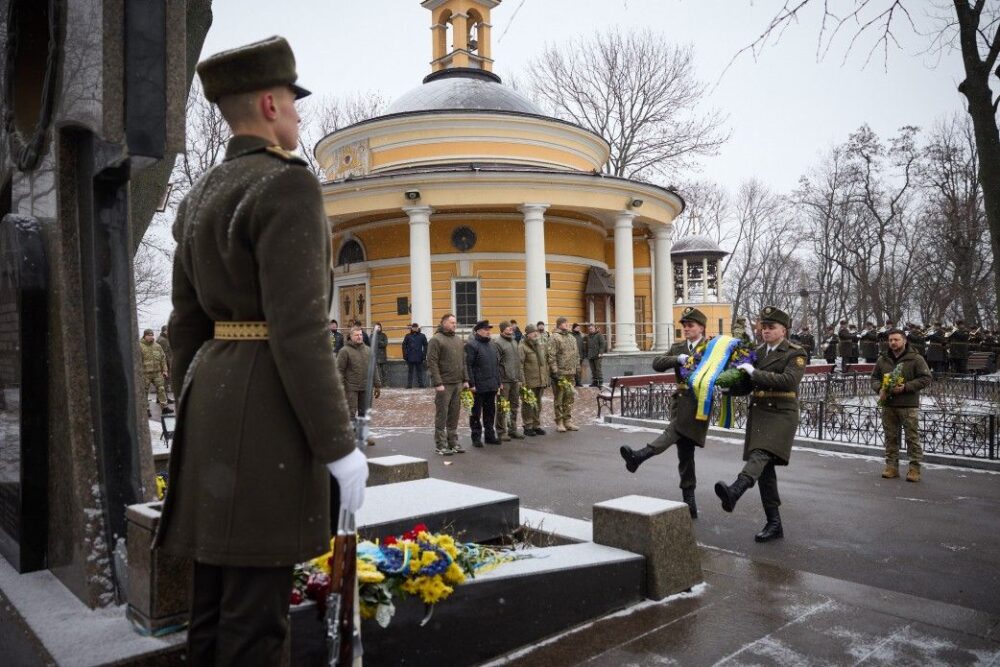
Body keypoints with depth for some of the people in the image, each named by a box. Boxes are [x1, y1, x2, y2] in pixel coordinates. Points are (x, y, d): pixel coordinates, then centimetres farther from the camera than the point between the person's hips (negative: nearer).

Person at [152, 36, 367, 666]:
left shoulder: (200, 197, 15)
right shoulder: (288, 184, -13)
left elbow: (187, 326, 17)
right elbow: (298, 329, -21)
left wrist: (198, 424, 24)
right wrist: (340, 446, -17)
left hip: (217, 393, 9)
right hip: (269, 407, -9)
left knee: (216, 594, 17)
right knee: (254, 608, 1)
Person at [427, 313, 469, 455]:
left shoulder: (458, 340, 17)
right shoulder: (436, 340, -7)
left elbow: (463, 362, 21)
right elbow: (432, 363, -12)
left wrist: (465, 380, 12)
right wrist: (438, 383, -17)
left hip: (457, 384, 7)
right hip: (444, 385, -7)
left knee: (454, 415, 11)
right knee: (442, 415, -1)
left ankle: (453, 443, 20)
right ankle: (440, 446, 5)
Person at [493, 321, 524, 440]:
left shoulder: (514, 342, 14)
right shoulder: (497, 343, -10)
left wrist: (521, 377, 14)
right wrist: (498, 381, -16)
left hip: (515, 380, 8)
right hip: (504, 381, -7)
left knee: (514, 406, 13)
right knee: (502, 408, 1)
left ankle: (513, 430, 24)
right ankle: (501, 432, 9)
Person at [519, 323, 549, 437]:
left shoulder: (541, 345, 13)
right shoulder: (522, 347, -9)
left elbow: (546, 362, 19)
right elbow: (520, 365, -13)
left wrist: (546, 378, 15)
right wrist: (522, 381, -18)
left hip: (541, 380, 7)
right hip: (529, 381, -7)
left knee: (538, 403, 14)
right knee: (528, 404, 2)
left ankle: (536, 425, 24)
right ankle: (528, 427, 11)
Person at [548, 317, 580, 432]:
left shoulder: (572, 338, 16)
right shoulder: (554, 338, -9)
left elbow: (576, 355, 23)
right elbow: (551, 356, -14)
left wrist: (577, 368, 17)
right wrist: (554, 371, -18)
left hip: (571, 373, 7)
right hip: (560, 374, -7)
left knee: (569, 397, 11)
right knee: (559, 398, -1)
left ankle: (568, 421, 20)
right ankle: (559, 423, 7)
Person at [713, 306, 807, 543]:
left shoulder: (796, 354, -1)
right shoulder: (758, 352, 18)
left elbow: (788, 380, -17)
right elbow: (746, 386, 20)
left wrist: (755, 373, -15)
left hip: (781, 414, -7)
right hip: (758, 414, 7)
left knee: (761, 455, -29)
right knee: (765, 470, 6)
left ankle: (734, 492, -54)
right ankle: (774, 524, 14)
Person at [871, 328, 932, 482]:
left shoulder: (916, 359, -1)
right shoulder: (882, 360, 12)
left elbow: (926, 379, -6)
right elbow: (874, 378, 19)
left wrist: (906, 387, -16)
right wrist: (879, 388, -2)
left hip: (909, 406, -4)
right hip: (888, 405, 4)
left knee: (912, 437, -3)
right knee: (891, 437, 8)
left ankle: (914, 468, 3)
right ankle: (892, 466, 16)